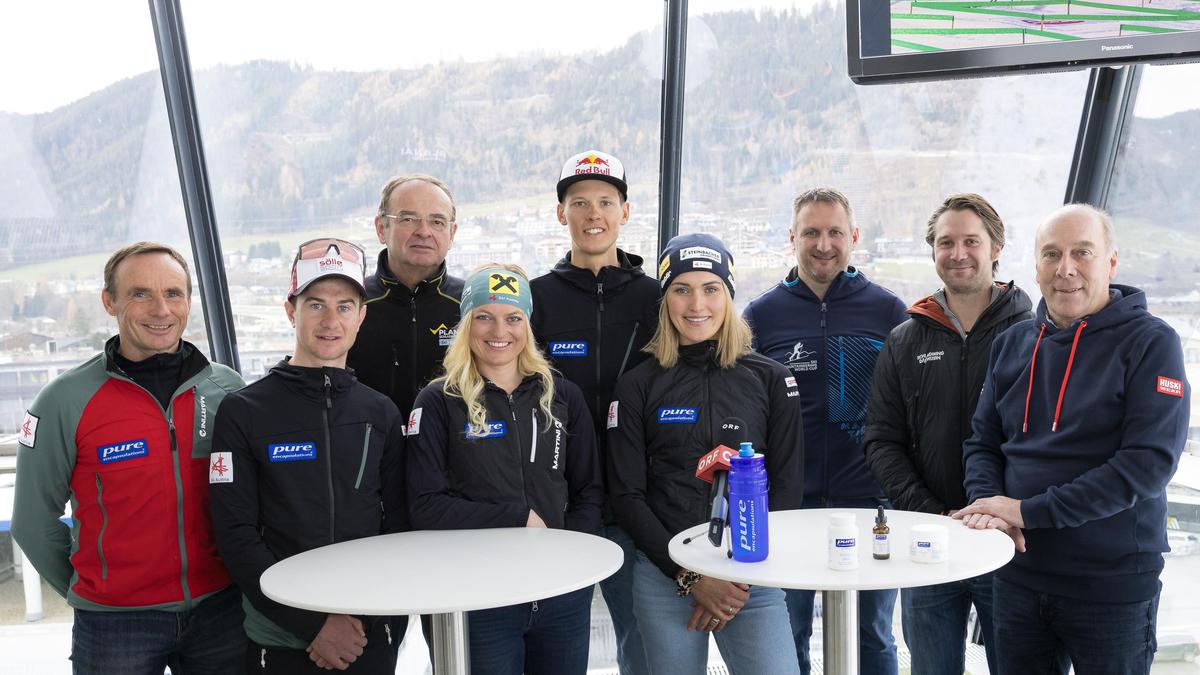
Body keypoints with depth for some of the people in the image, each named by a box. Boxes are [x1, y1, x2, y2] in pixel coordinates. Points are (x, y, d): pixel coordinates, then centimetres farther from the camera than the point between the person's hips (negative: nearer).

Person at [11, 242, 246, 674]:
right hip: (115, 622, -2)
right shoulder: (66, 400, -8)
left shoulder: (229, 390, 0)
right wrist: (87, 593, 5)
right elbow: (34, 523, 0)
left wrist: (243, 576, 10)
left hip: (220, 610, 3)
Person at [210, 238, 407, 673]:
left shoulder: (382, 414, 5)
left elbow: (398, 526, 5)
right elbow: (237, 537, -9)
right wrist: (312, 624, -15)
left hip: (371, 640, 3)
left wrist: (369, 621, -8)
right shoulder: (243, 413, -4)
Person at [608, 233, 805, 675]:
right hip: (663, 578, 0)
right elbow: (626, 496, 0)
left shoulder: (771, 380, 4)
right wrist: (690, 577, -8)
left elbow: (788, 486, 3)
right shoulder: (638, 387, 3)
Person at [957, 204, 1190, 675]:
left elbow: (1150, 462, -18)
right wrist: (988, 503, -12)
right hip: (1019, 577, 4)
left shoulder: (1151, 343, -9)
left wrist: (1030, 511, -20)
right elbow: (982, 441, 10)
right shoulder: (1012, 344, 7)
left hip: (1114, 586, -4)